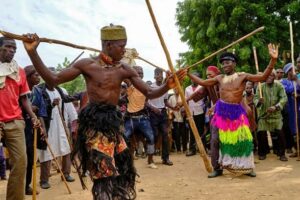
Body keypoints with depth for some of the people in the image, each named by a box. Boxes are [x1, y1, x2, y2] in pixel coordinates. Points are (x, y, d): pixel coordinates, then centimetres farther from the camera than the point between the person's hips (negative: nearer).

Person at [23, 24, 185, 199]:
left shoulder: (125, 70, 4)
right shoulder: (88, 64, -7)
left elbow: (149, 93, 4)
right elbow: (53, 80, -7)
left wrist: (167, 86, -16)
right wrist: (32, 52, -17)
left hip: (113, 119, 5)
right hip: (94, 121, -5)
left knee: (123, 168, 13)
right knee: (105, 173, -4)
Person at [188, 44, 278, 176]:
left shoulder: (242, 76, -5)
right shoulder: (219, 78, 2)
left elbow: (263, 77, -15)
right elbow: (202, 82, 7)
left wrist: (273, 60, -27)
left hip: (237, 111, -1)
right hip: (221, 111, 2)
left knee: (242, 139, 3)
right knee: (218, 139, 3)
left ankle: (246, 167, 21)